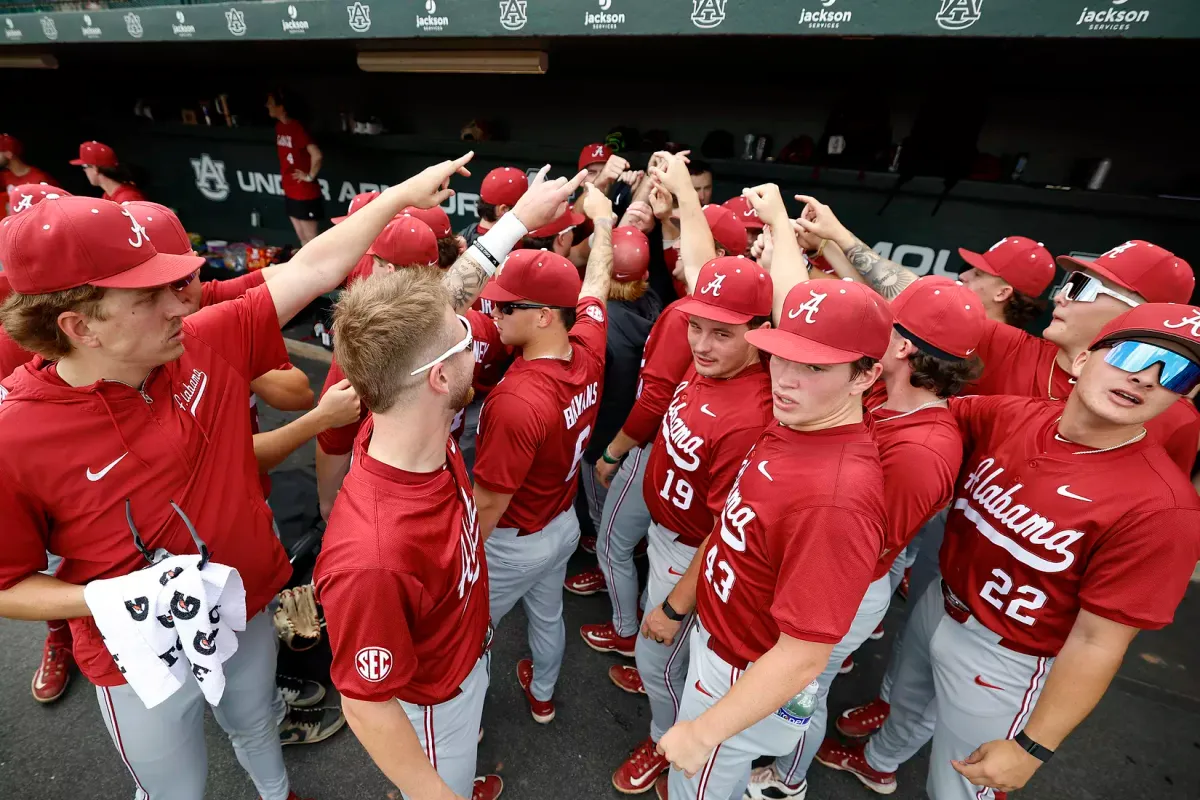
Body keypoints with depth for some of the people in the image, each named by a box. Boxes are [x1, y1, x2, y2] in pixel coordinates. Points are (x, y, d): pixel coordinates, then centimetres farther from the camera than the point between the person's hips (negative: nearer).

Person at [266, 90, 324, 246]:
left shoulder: (296, 128, -17)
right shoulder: (279, 127, 9)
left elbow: (317, 155, -29)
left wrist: (310, 177, -17)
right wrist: (285, 177, 14)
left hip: (305, 193, -9)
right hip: (290, 192, 9)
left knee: (310, 238, 0)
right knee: (302, 237, 15)